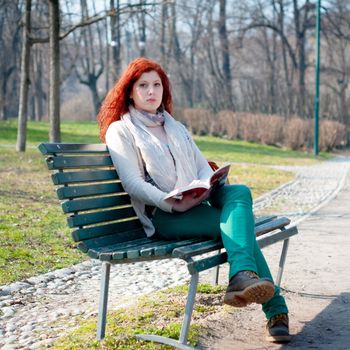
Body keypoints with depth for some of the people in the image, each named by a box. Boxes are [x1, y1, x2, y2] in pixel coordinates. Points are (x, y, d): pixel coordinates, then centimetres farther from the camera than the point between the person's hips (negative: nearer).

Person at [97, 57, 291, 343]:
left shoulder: (176, 128, 25)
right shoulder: (120, 131, 5)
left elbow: (204, 168, 16)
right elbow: (133, 184, -7)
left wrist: (206, 189, -9)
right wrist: (172, 203, -21)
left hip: (199, 204, 6)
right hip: (162, 216, -6)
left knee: (239, 192, -26)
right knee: (238, 225, -27)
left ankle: (242, 277, -38)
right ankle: (274, 309, -32)